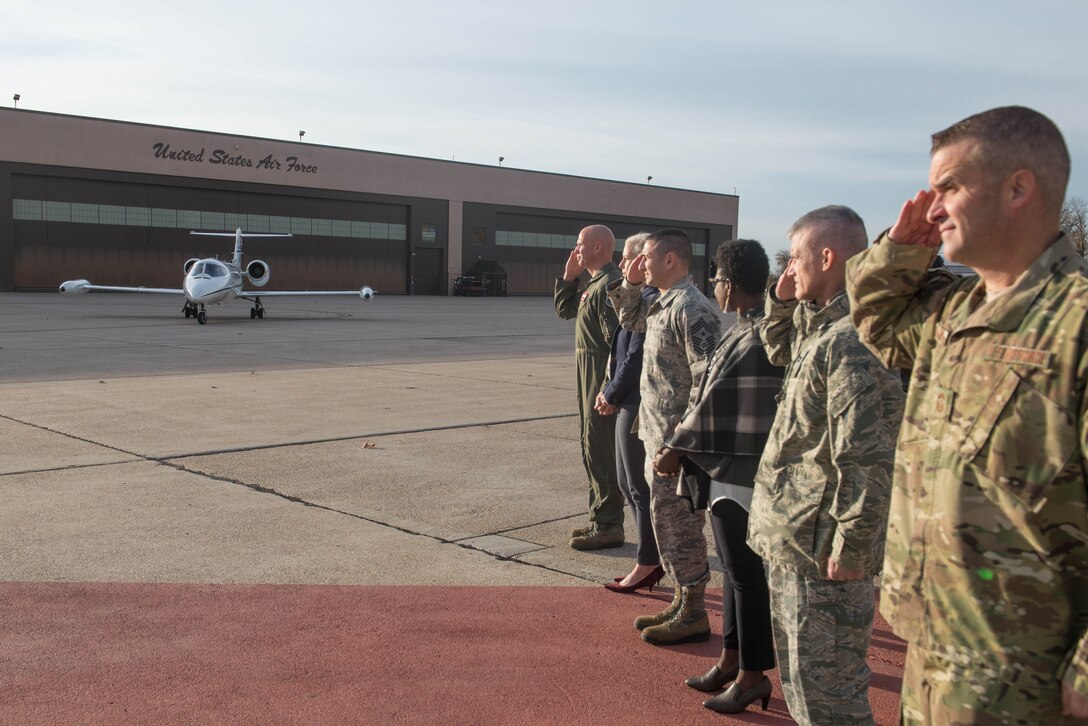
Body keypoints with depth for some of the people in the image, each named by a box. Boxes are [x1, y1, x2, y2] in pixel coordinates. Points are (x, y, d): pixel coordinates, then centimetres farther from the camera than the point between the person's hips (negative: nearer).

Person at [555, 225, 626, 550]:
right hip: (589, 377, 11)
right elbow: (563, 310, 24)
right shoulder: (593, 284, 14)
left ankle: (608, 526, 2)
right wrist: (569, 276, 11)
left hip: (603, 378, -11)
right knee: (592, 450, 16)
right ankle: (600, 519, 25)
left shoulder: (609, 283, -18)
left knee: (601, 451, -5)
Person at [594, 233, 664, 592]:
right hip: (631, 404, 10)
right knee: (628, 483, 16)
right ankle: (654, 558, 25)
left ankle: (647, 564, 12)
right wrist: (610, 392, 6)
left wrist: (611, 395, -7)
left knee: (641, 486, 0)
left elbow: (635, 357, -19)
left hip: (639, 408, -10)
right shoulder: (641, 297, 13)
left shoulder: (650, 301, -18)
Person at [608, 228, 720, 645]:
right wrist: (629, 285, 14)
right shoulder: (662, 305, 12)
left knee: (678, 524, -1)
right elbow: (631, 319, 33)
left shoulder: (692, 309, -18)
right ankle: (682, 602, 29)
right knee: (667, 520, 17)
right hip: (657, 435, 10)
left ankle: (693, 617, 10)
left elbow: (706, 379, -23)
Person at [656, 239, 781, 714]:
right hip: (728, 471, 10)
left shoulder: (756, 340, -21)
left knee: (747, 574, 3)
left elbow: (716, 404, -17)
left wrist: (677, 448, -6)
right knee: (735, 569, 19)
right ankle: (732, 658, 33)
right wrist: (684, 443, 9)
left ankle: (752, 674, 16)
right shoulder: (747, 330, 8)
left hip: (743, 475, -10)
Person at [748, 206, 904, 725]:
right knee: (802, 680, 24)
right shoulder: (820, 323, 8)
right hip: (795, 540, 10)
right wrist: (783, 304, 11)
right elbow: (779, 352, 30)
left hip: (822, 548, -10)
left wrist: (850, 547, -22)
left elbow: (868, 458, -27)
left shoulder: (851, 340, -24)